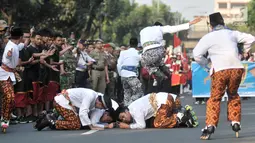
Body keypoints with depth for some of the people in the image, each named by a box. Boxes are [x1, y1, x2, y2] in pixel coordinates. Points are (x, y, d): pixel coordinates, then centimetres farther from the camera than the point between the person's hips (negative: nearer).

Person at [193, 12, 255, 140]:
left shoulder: (208, 37, 3)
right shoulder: (232, 33, 13)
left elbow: (197, 55, -1)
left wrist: (206, 65, 14)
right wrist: (244, 51, 31)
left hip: (220, 70, -3)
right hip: (237, 67, 3)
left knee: (215, 98, 4)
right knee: (233, 95, 24)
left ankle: (210, 126, -9)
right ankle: (235, 122, 19)